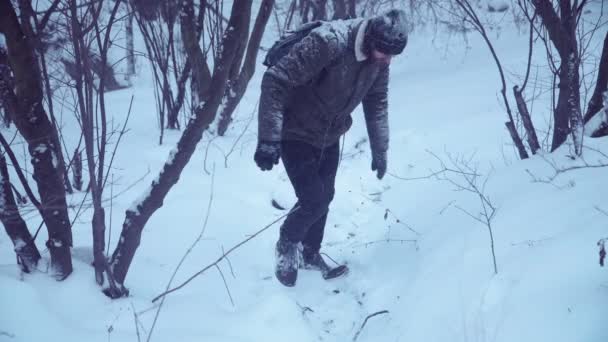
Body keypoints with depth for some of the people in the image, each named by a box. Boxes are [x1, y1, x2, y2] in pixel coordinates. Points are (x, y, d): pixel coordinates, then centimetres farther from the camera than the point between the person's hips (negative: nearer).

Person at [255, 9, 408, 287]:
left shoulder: (379, 58, -10)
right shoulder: (327, 42, -33)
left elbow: (377, 104, 6)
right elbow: (275, 81, -32)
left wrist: (380, 151, 7)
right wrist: (268, 139, -36)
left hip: (329, 137, 7)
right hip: (295, 134, -7)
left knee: (324, 197, 14)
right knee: (313, 199, -12)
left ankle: (310, 253, 37)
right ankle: (287, 244, 18)